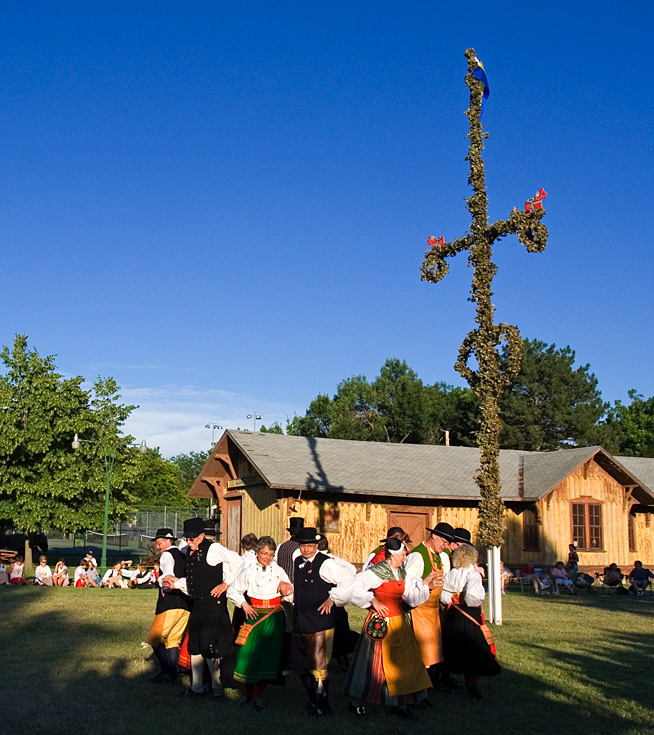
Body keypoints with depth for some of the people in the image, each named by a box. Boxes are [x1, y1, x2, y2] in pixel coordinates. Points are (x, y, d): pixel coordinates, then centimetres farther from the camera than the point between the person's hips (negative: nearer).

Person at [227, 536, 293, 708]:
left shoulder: (278, 570, 4)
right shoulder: (248, 571, 0)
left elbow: (290, 591, 15)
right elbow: (232, 592, 8)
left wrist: (286, 588, -8)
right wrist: (244, 605, -5)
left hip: (274, 617, 1)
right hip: (254, 615, 0)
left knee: (269, 654, -7)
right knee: (249, 652, -2)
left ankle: (257, 695, 0)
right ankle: (248, 693, 16)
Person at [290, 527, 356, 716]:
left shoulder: (326, 563, -13)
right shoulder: (298, 562, 11)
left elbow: (349, 581, -19)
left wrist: (332, 599, -14)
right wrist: (289, 589, 11)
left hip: (320, 624, -8)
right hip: (300, 625, 8)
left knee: (318, 667, -3)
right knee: (301, 665, 16)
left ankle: (322, 706, 13)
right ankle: (313, 701, 34)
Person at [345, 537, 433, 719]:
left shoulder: (402, 572, 9)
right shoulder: (378, 572, -15)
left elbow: (411, 598, 7)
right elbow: (354, 586, -21)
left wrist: (425, 584, 1)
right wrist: (373, 601, -19)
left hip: (399, 622, 7)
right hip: (381, 623, -7)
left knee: (403, 662, 6)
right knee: (373, 662, 1)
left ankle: (400, 704, 15)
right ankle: (356, 702, 16)